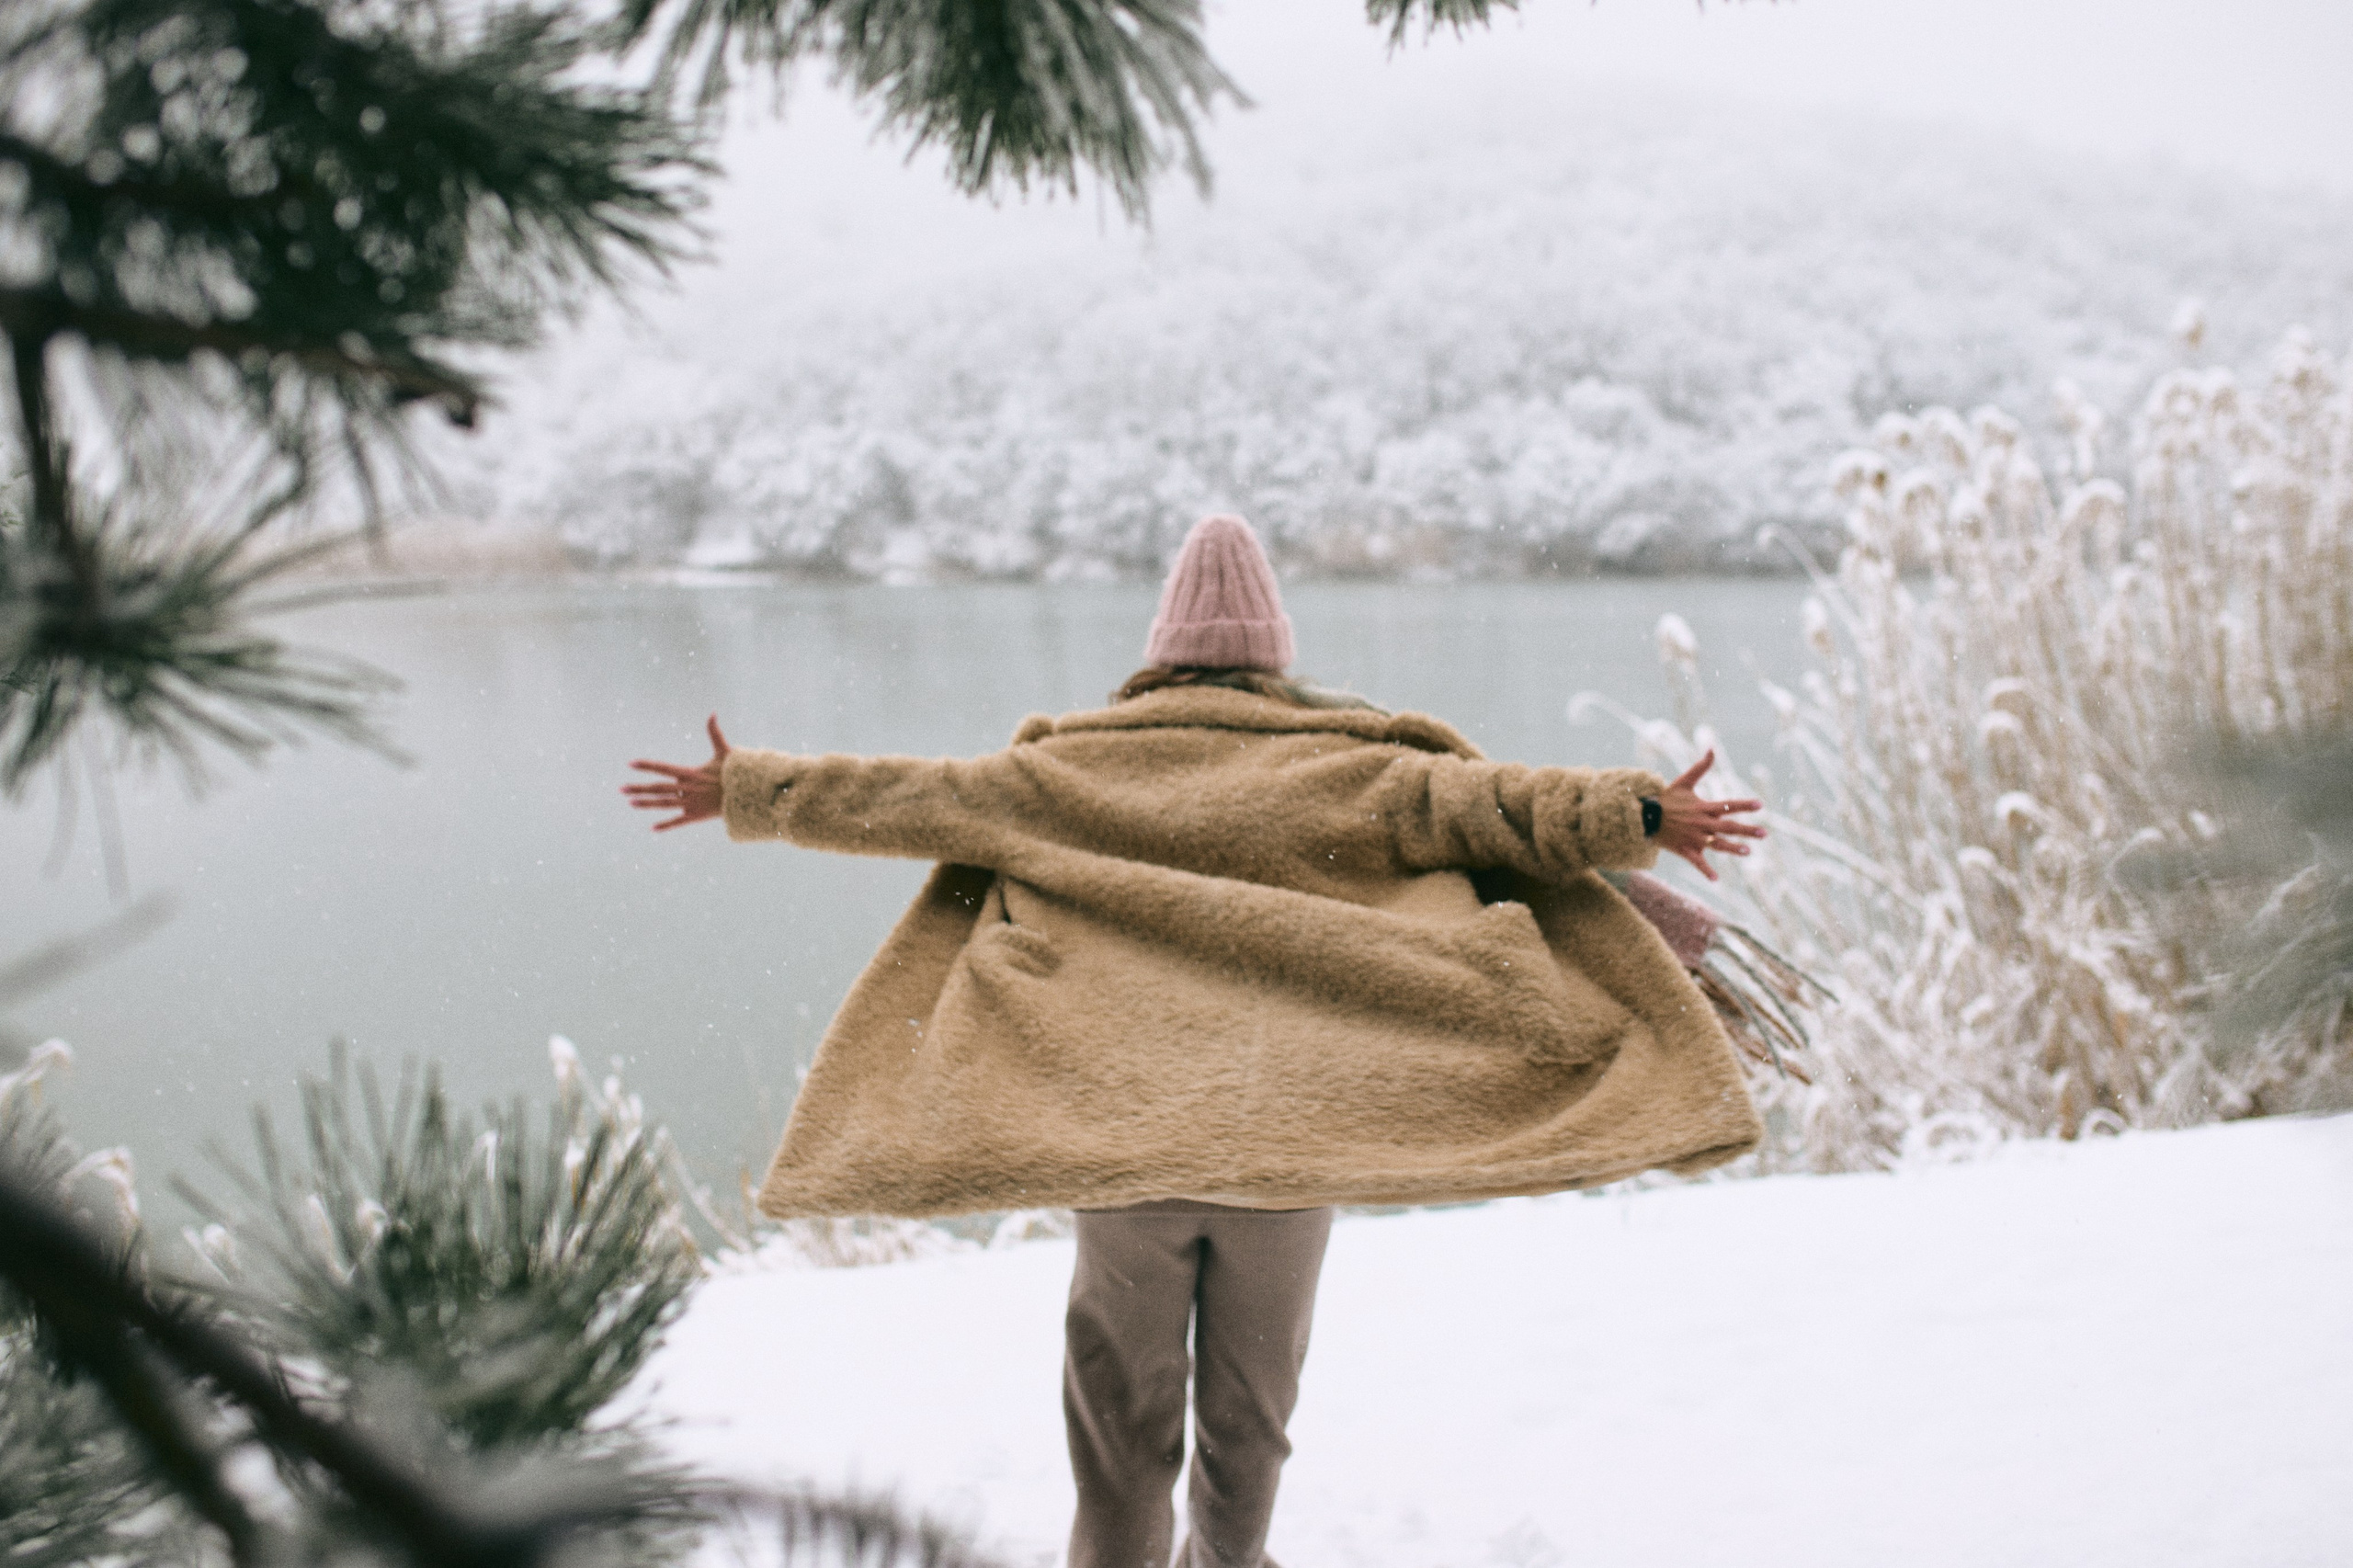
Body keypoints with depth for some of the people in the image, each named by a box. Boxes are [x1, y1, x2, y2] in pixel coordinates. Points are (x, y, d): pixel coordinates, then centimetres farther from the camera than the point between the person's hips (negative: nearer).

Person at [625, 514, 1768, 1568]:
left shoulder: (1073, 768, 2)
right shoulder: (1348, 768, 1)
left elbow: (909, 796, 3)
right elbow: (1475, 802, -10)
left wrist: (750, 790, 11)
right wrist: (1627, 813, -9)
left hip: (1117, 1130, 0)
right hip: (1297, 1127, 1)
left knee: (1123, 1400, 16)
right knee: (1251, 1399, 20)